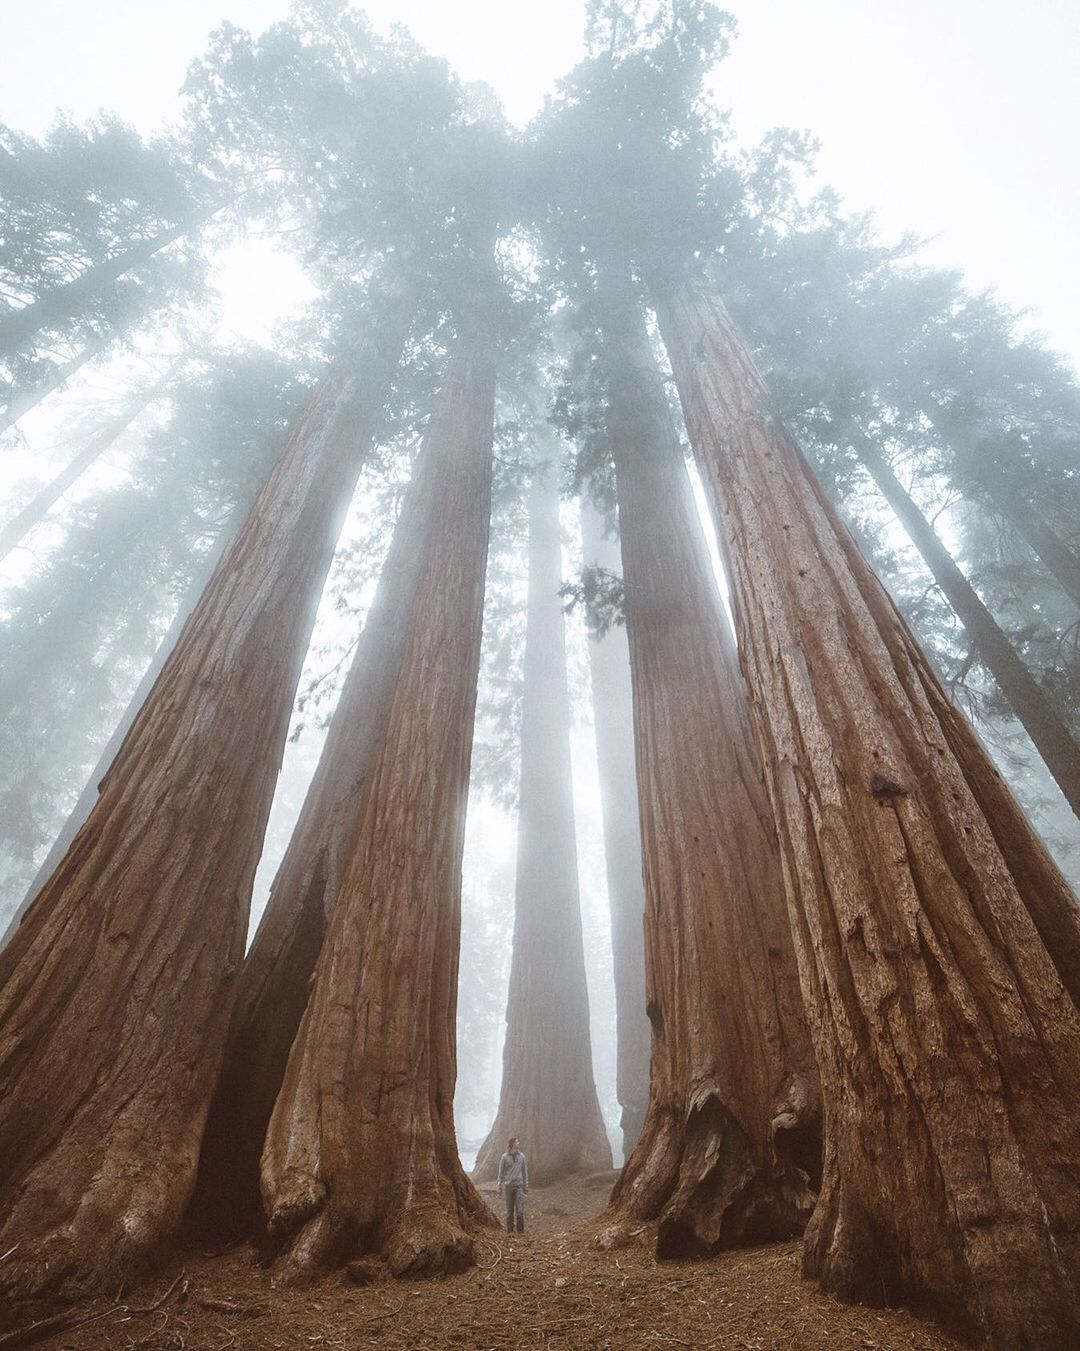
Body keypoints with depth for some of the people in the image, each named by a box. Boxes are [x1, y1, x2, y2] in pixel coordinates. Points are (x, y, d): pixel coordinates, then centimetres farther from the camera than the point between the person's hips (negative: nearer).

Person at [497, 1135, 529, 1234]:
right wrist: (500, 1186, 2)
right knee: (510, 1210, 5)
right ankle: (509, 1231, 18)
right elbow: (501, 1173, 4)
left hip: (519, 1185, 1)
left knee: (520, 1210, -7)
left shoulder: (522, 1156, 4)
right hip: (508, 1186, -1)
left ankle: (521, 1231, 2)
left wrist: (526, 1186, 13)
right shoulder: (505, 1157, -2)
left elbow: (525, 1172, 12)